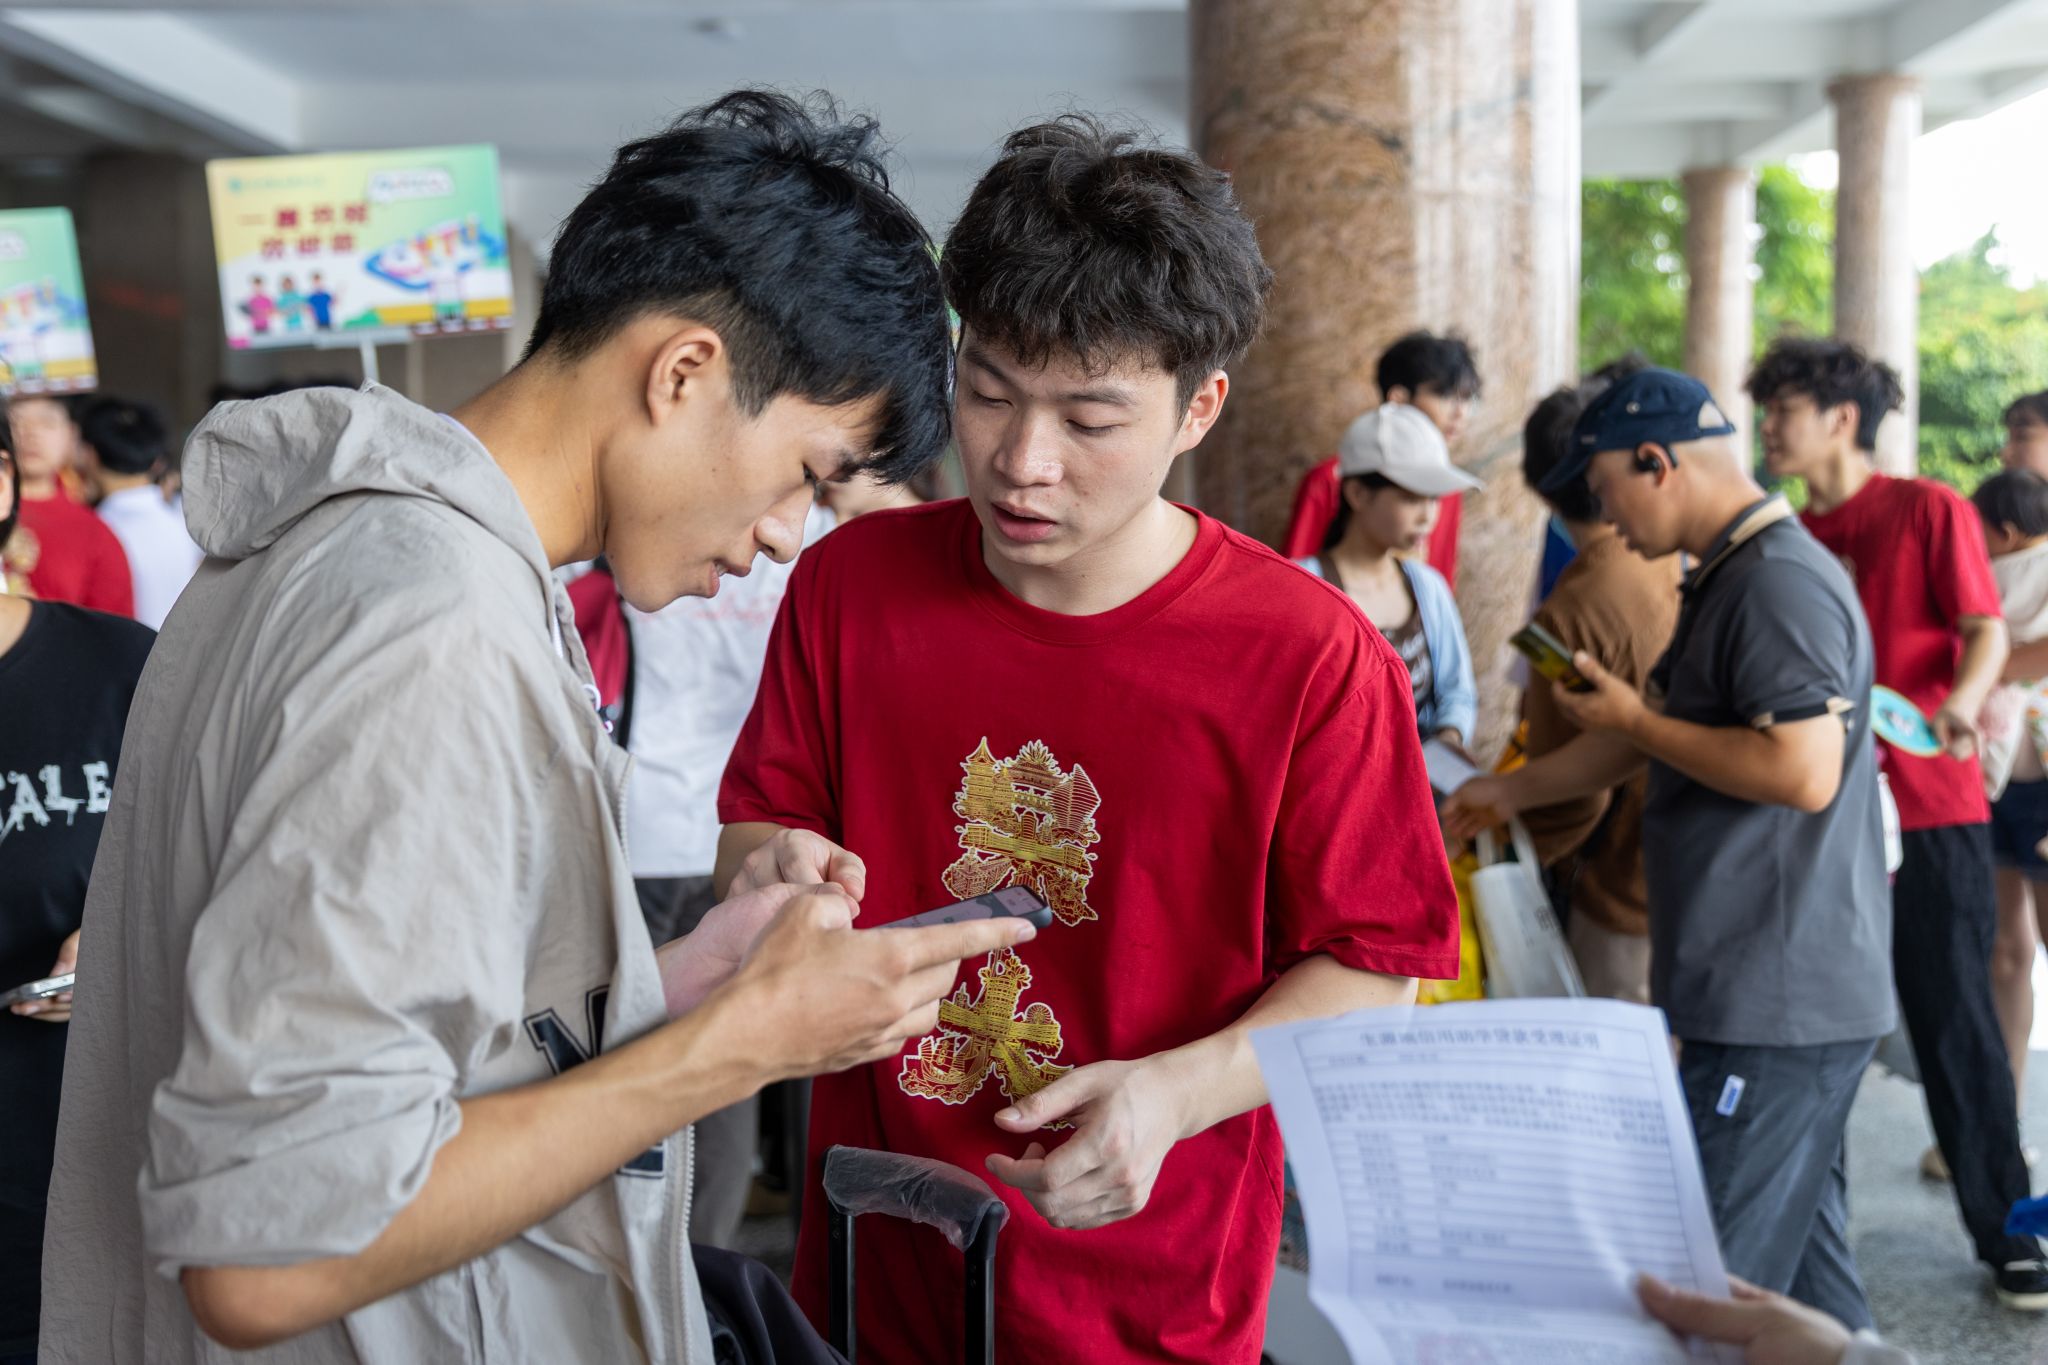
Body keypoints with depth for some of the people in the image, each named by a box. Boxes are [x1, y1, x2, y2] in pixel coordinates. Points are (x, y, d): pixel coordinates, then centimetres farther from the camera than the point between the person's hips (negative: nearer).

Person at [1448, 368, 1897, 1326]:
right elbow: (1654, 745, 25)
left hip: (1777, 1006, -10)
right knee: (1801, 1261, 19)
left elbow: (1805, 772, -26)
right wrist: (1504, 796, 29)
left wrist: (1635, 720, -14)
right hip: (1782, 995, 10)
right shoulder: (1730, 581, 16)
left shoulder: (1780, 583, -17)